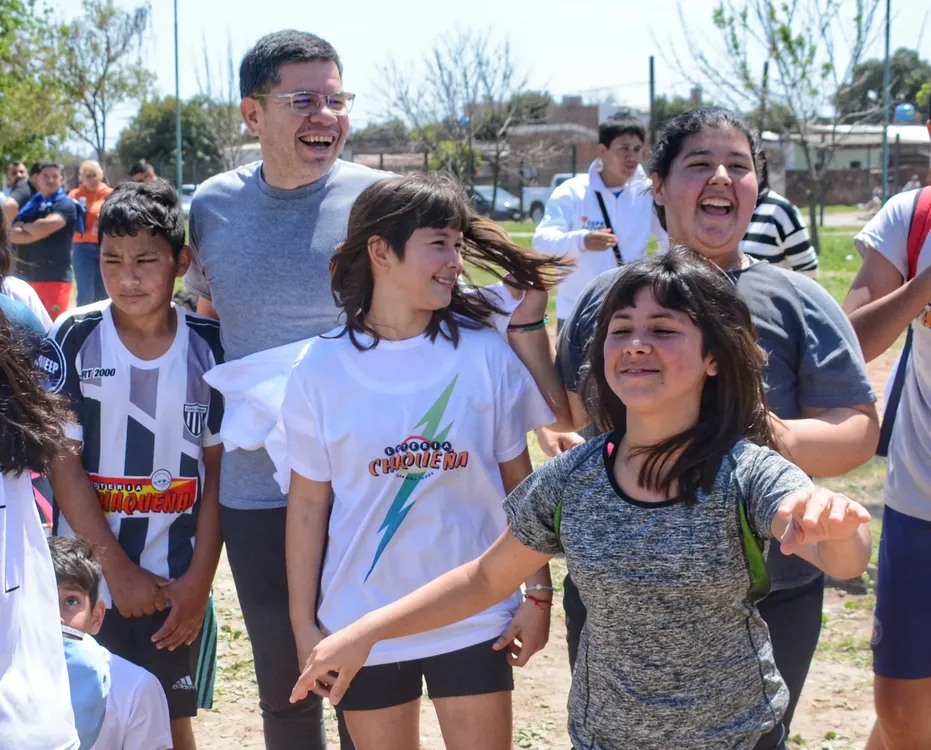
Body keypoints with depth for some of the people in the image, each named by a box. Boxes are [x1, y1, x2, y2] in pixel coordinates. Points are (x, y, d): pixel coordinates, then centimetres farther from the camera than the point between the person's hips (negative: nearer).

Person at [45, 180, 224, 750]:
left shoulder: (209, 347, -3)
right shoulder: (73, 340, -7)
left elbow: (218, 468, 0)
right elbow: (63, 462, -8)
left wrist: (200, 578, -5)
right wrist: (117, 568, -11)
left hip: (179, 584, 1)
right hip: (89, 582, -1)